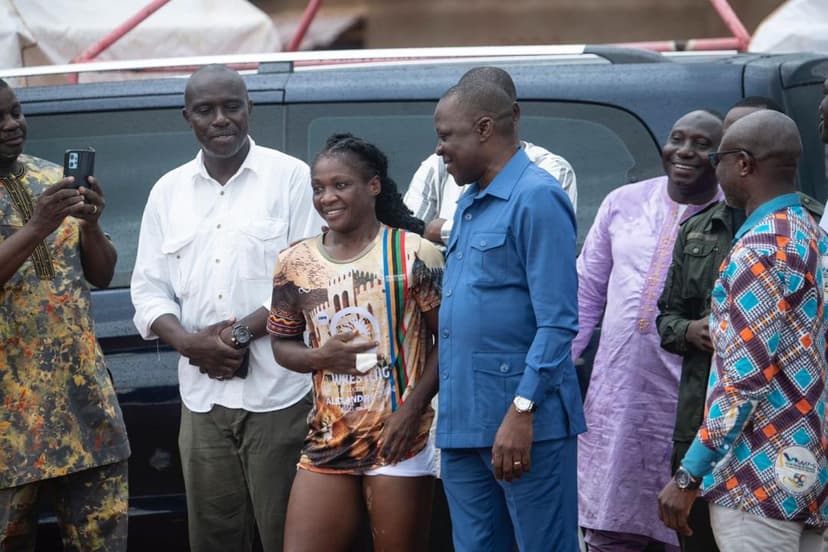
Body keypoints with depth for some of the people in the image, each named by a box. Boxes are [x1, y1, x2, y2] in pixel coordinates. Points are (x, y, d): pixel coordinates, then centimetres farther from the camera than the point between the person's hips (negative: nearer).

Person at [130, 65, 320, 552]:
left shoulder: (291, 177, 0)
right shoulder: (168, 191, 14)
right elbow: (149, 289, 12)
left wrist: (243, 331, -13)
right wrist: (186, 341, -7)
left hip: (277, 393, -4)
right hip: (202, 398, 4)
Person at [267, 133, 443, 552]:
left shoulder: (413, 255, -5)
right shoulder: (295, 264, 7)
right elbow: (282, 343, 15)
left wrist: (413, 407, -13)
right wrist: (321, 357, -7)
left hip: (399, 442, -4)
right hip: (327, 444, 4)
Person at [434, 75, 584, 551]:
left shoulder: (537, 199, -9)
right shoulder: (468, 205, 18)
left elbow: (556, 322, -15)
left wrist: (522, 412, -21)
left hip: (524, 421, -9)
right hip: (463, 422, 9)